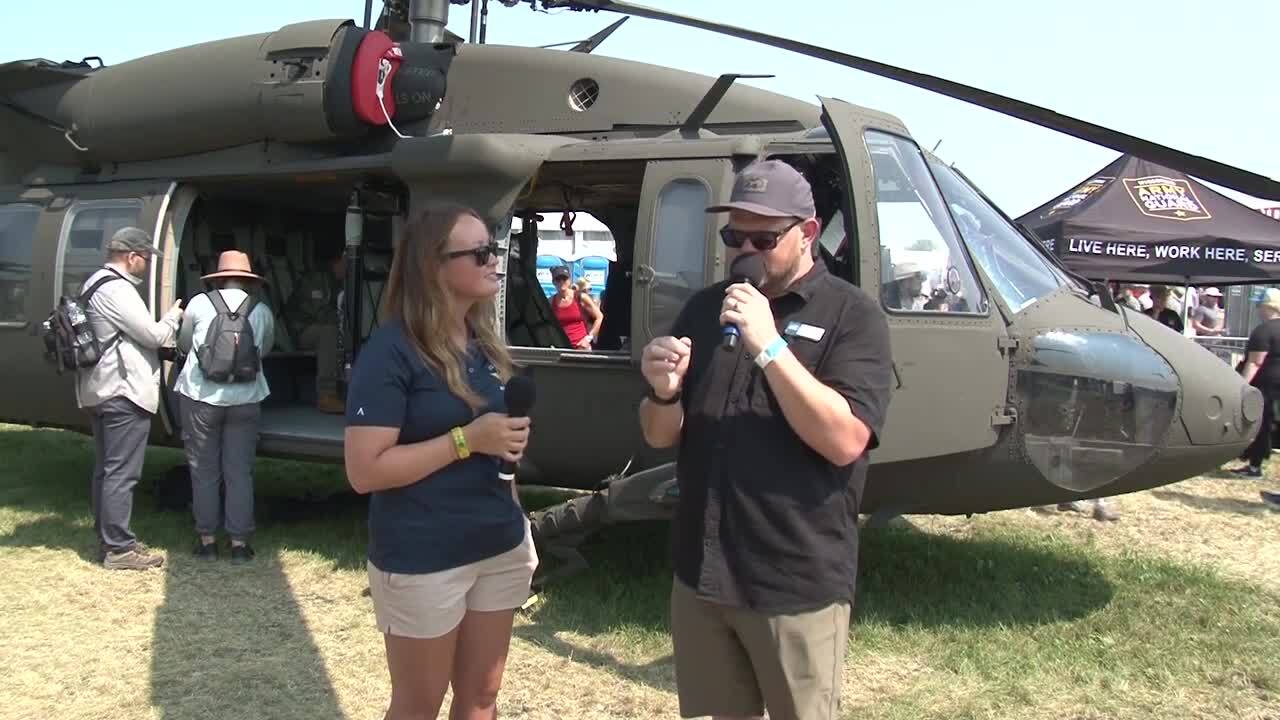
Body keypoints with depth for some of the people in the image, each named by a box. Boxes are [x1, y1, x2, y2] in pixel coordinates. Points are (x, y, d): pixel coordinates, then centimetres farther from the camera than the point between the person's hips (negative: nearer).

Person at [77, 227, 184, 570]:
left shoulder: (95, 285, 17)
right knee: (122, 473, -7)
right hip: (124, 393, -11)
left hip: (99, 391, 11)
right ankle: (119, 548, -3)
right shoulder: (117, 290, -16)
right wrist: (173, 316, 3)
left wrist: (167, 320, 10)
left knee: (106, 470, 14)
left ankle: (107, 540, 21)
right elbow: (155, 336, -15)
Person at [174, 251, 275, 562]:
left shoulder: (199, 304, -1)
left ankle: (207, 540, 17)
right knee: (239, 473, 7)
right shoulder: (262, 311, 2)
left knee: (204, 472, 11)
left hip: (201, 397, -1)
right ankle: (239, 542, 10)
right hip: (245, 400, 1)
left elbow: (184, 345, 12)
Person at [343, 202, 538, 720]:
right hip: (422, 561, -7)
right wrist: (466, 439, -23)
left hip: (500, 547, 7)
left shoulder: (483, 341, 7)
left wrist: (511, 440, 3)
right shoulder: (393, 350, -16)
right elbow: (364, 471, -20)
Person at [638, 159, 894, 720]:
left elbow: (845, 440, -19)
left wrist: (770, 346, -25)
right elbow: (660, 437, 9)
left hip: (798, 586, -4)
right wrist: (664, 393, -13)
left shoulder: (852, 315, -7)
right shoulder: (703, 309, 7)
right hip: (700, 575, 5)